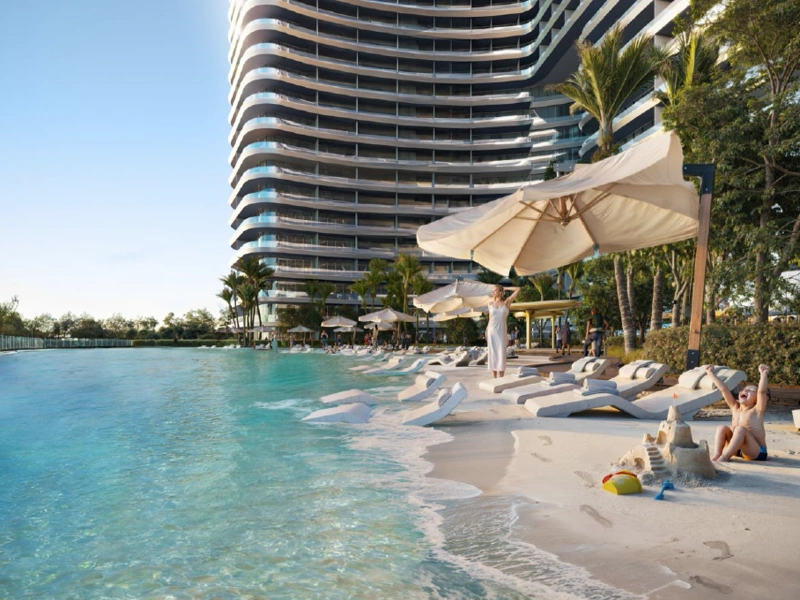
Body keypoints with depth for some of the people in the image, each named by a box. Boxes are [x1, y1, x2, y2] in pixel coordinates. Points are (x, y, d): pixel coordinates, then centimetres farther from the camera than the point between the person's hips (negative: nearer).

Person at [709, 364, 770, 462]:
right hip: (738, 450, 6)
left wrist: (763, 374, -39)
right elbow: (724, 389, 3)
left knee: (740, 429, -29)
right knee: (722, 428, -10)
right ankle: (717, 455, -25)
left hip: (757, 452, -6)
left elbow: (762, 391, -26)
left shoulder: (756, 411, -10)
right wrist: (711, 373, 3)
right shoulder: (735, 408, 5)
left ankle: (725, 457, -31)